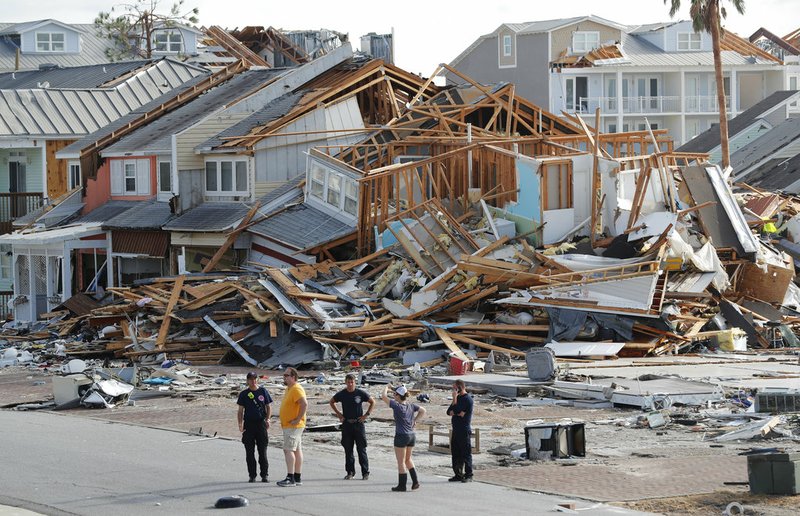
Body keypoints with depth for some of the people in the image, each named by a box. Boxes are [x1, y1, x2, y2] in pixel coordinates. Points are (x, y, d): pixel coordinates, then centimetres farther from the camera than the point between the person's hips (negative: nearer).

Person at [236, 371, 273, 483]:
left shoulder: (263, 391, 7)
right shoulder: (244, 394, 8)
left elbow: (268, 407, 11)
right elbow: (240, 411, 9)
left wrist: (267, 419, -5)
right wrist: (240, 424, -5)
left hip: (261, 423, -1)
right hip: (248, 424, 1)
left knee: (262, 450, -1)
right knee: (249, 452, 1)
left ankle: (264, 475, 4)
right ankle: (252, 475, 7)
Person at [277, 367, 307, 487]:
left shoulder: (296, 389, -17)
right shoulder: (289, 388, 16)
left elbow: (304, 404, -30)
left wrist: (298, 419, -25)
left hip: (293, 426, -11)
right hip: (288, 426, 11)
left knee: (288, 450, -15)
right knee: (297, 450, 11)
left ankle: (290, 478, -19)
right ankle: (297, 478, 14)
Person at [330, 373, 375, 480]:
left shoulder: (361, 393, -4)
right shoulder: (341, 394, 2)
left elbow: (372, 402, 8)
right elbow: (331, 402, 20)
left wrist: (366, 414, 0)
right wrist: (338, 414, 9)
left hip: (358, 424, -2)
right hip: (346, 424, 2)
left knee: (361, 449, -1)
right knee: (348, 450, 5)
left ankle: (365, 472, 4)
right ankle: (350, 472, 12)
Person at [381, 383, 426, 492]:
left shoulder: (397, 406, -16)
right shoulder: (411, 406, 2)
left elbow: (384, 397, -13)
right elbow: (423, 411, 12)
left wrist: (386, 388, 5)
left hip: (401, 437, -7)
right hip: (411, 436, 7)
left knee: (401, 462, 4)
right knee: (408, 459, 21)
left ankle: (402, 485, 9)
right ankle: (415, 481, 14)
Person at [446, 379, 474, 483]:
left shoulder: (467, 399, -11)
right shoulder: (459, 398, 17)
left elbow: (455, 410, -19)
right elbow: (449, 412, 13)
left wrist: (454, 398, -12)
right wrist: (457, 413, -6)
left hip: (464, 430, -9)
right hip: (456, 430, 9)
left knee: (465, 453, -5)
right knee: (455, 453, 11)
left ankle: (468, 475, -2)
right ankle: (458, 474, 17)